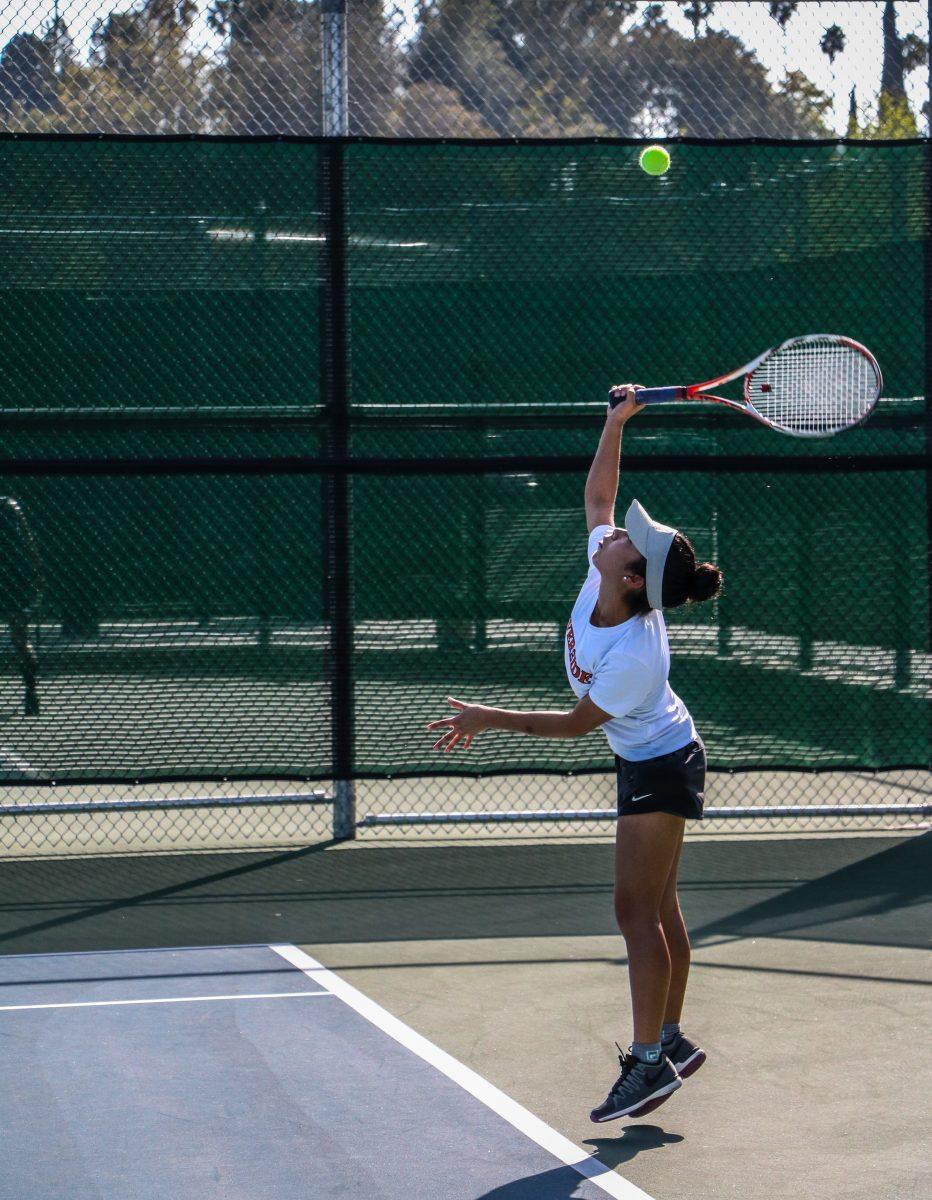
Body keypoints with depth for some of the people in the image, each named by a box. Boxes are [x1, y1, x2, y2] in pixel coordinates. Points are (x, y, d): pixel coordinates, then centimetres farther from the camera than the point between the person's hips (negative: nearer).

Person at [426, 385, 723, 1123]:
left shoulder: (633, 655, -34)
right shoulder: (600, 573, -13)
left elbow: (576, 724, -21)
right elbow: (598, 492, 4)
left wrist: (489, 719, -15)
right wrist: (618, 422, -7)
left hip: (659, 770, -9)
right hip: (648, 763, 9)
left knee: (638, 911, -10)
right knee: (658, 910, 14)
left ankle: (649, 1062, -7)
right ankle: (672, 1041, 22)